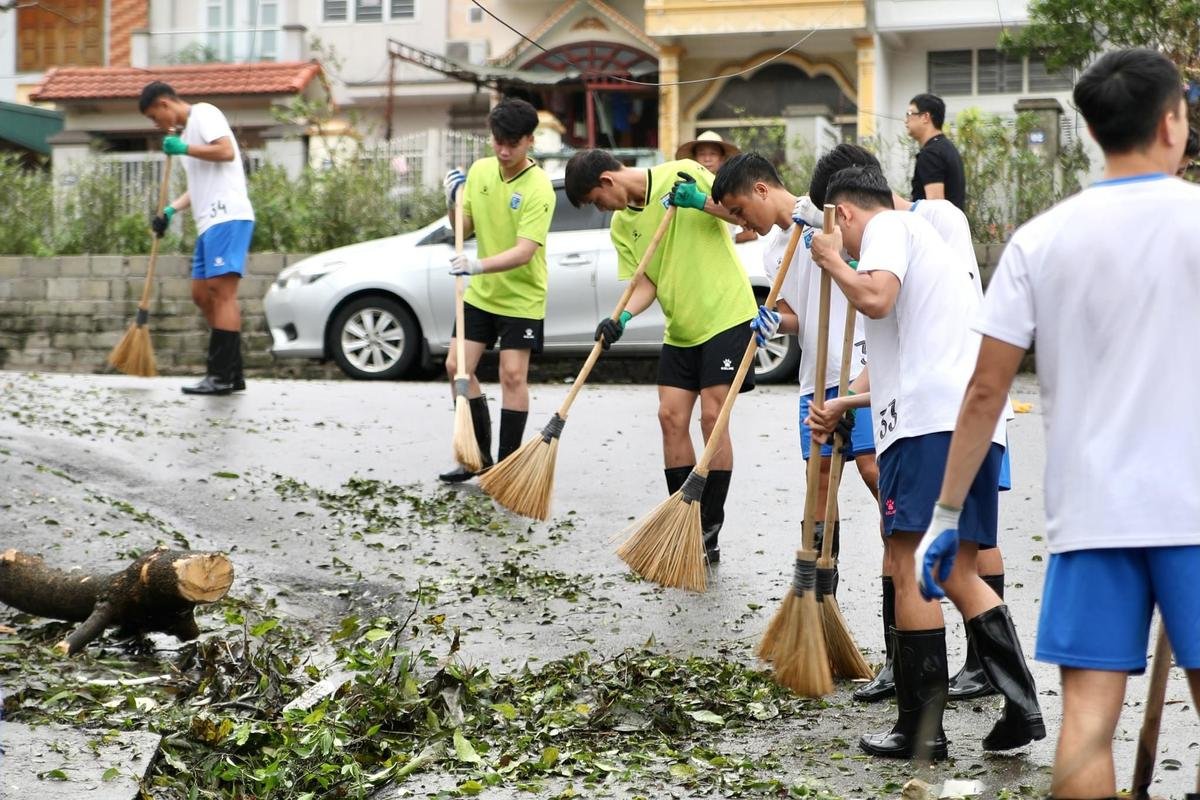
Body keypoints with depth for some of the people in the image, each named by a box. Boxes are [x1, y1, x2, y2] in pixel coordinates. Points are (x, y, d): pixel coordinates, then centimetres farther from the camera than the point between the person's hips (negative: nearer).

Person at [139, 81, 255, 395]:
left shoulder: (204, 113, -1)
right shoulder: (187, 131, 27)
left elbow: (226, 151, -17)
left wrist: (183, 148, -10)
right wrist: (170, 210, 17)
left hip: (227, 216, -10)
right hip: (210, 222, 10)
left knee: (222, 291, -14)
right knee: (202, 294, 8)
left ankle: (222, 375, -17)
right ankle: (232, 373, 10)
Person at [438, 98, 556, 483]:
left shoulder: (538, 188, -21)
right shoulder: (479, 170, -1)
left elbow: (524, 251, -30)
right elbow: (465, 228, 7)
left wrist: (479, 264, -44)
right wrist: (453, 200, -12)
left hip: (522, 296, -6)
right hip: (480, 292, 6)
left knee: (513, 375, -7)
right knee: (457, 367, 4)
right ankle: (480, 455, 17)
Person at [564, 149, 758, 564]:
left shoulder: (683, 174, -10)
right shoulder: (622, 226, 8)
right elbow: (645, 282, 3)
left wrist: (702, 202, -25)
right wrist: (621, 317, -15)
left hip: (726, 314, -7)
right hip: (680, 328, 7)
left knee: (712, 416, -9)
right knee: (671, 417, 1)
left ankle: (710, 533, -2)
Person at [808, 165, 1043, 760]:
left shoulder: (886, 227, 5)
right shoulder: (925, 236, 34)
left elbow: (875, 298, -17)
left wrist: (832, 261, 2)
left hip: (931, 419, -9)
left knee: (910, 565, -6)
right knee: (958, 573, 13)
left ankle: (921, 729, -6)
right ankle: (1021, 709, 6)